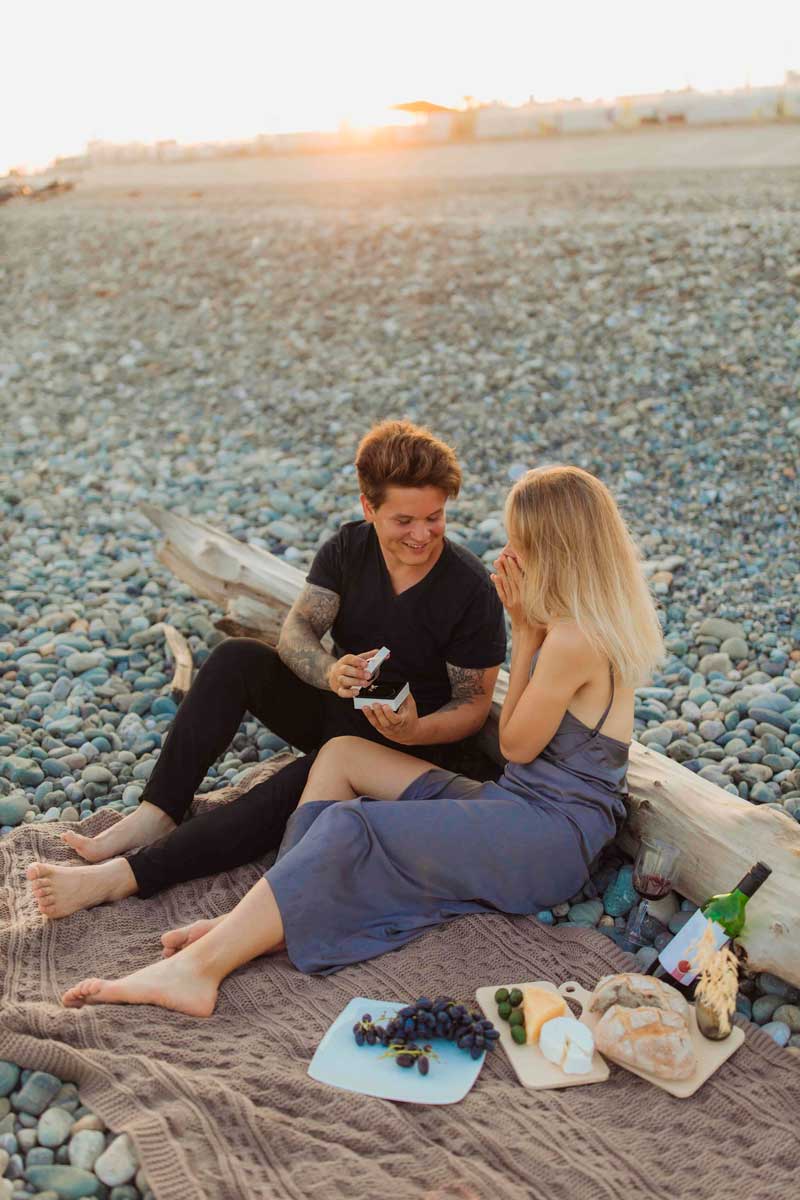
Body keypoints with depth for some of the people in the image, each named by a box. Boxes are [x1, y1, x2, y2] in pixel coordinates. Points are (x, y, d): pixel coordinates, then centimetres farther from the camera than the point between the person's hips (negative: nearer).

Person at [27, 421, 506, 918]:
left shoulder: (472, 590, -18)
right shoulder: (348, 548, -5)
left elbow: (475, 704, -13)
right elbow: (296, 631, -14)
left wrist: (414, 732, -34)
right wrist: (330, 672, -37)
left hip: (413, 742, -5)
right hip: (335, 710, 5)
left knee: (301, 788, -35)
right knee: (237, 658, -20)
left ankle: (123, 876, -37)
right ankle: (156, 817, -23)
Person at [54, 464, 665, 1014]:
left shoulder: (573, 639, -21)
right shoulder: (599, 616, 10)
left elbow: (516, 745, -8)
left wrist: (525, 631, -7)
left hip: (549, 835, -10)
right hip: (527, 805, 10)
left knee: (352, 830, -24)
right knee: (341, 753, 2)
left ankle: (201, 968, -27)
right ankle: (266, 920, -9)